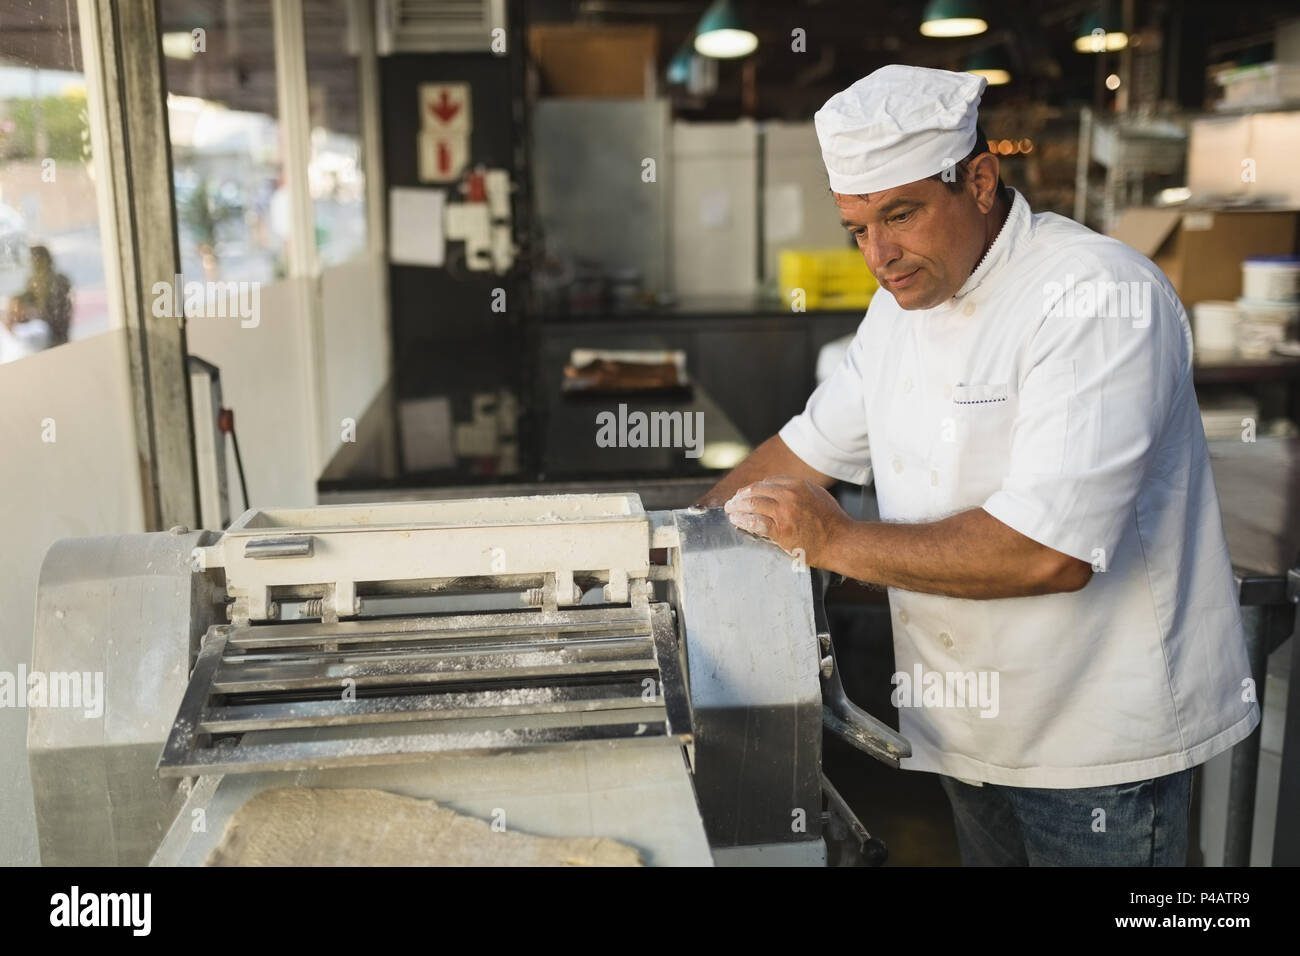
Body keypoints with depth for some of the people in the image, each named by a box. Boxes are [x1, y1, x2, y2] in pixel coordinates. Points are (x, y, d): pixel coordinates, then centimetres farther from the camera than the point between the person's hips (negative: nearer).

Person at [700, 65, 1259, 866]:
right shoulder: (906, 303, 4)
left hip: (1100, 738, -7)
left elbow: (1049, 552, -32)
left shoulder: (1099, 299, -23)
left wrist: (839, 542, -24)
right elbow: (813, 445, 13)